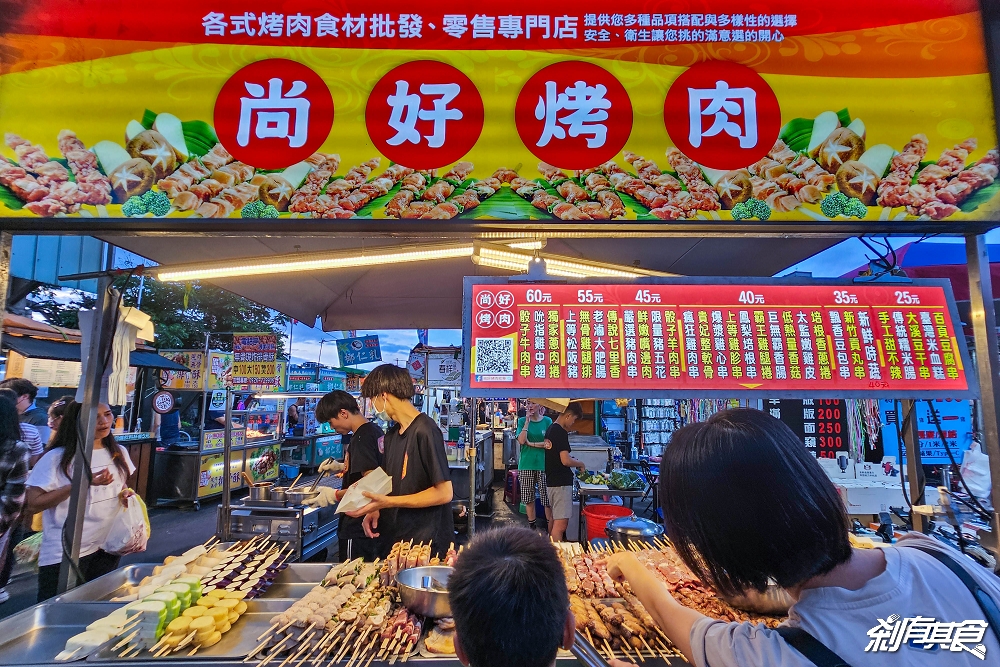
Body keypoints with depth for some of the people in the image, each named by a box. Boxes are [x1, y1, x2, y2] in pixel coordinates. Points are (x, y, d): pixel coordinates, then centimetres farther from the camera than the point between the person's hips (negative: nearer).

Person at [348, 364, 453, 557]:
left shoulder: (425, 430, -18)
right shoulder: (391, 435, 8)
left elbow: (444, 493, -21)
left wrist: (387, 502, -21)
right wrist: (376, 508, -2)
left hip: (428, 545, -7)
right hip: (397, 540, 7)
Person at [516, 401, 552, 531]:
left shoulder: (547, 421, 2)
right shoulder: (522, 421, 3)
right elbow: (521, 440, -11)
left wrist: (532, 444, -9)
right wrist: (527, 422, -14)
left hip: (543, 464, -1)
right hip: (526, 465, 1)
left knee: (547, 497, 0)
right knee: (528, 498, 9)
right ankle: (531, 525, 25)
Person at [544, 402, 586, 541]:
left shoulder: (550, 429, 11)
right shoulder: (561, 432, -18)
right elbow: (565, 460, -23)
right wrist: (581, 464, -6)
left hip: (551, 481, 10)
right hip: (561, 483, -10)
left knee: (554, 518, 21)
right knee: (561, 524, -9)